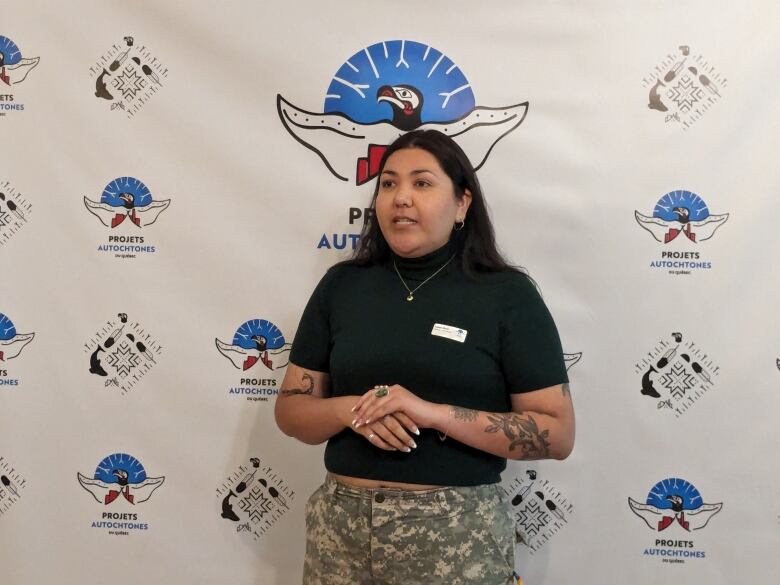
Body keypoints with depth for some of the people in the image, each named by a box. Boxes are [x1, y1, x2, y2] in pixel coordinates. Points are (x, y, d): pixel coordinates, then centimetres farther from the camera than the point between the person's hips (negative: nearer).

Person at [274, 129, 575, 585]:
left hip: (457, 532, -3)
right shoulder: (341, 285, 4)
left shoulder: (507, 294, -5)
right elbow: (291, 408, 8)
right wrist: (350, 410, -13)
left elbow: (558, 434, -9)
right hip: (341, 523, 3)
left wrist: (434, 413, -19)